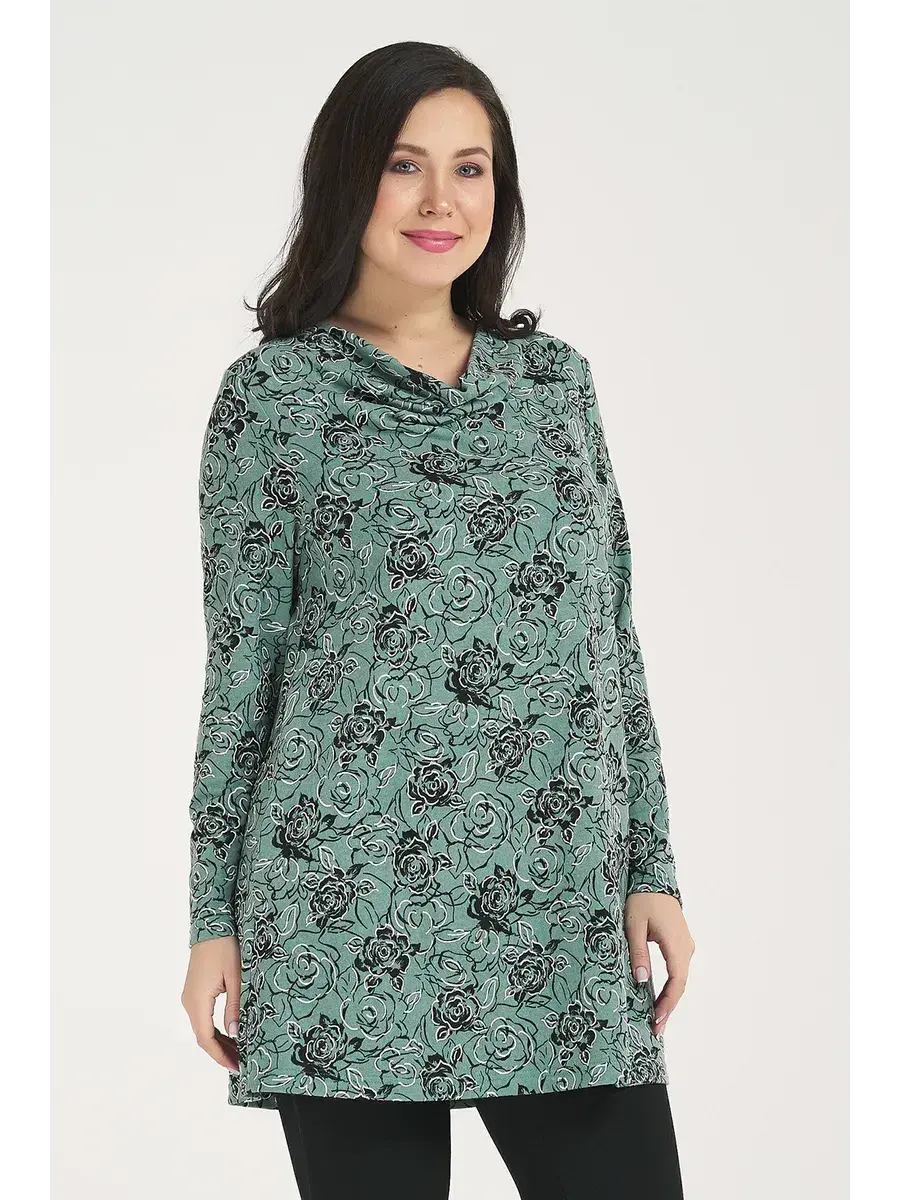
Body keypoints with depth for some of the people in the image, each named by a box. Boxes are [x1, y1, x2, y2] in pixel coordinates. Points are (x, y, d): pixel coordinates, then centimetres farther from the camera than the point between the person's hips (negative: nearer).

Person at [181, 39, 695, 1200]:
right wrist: (213, 919, 0)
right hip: (352, 906, -3)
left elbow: (611, 636, 13)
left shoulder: (553, 377, 13)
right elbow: (242, 660, 1)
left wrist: (652, 865, 7)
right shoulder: (275, 390, 2)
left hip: (563, 910, 4)